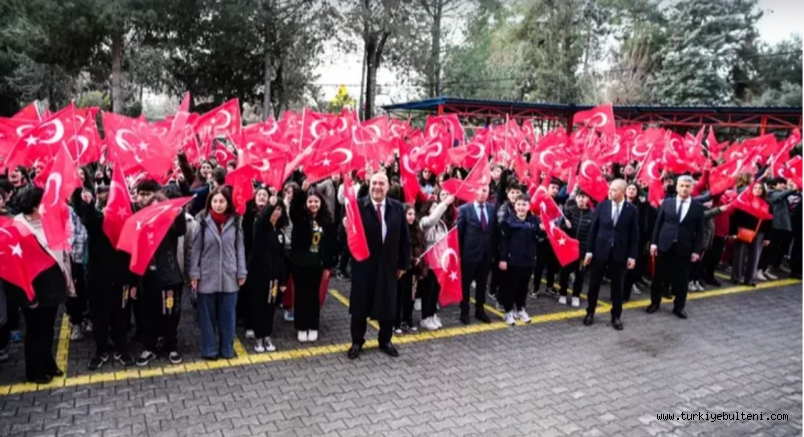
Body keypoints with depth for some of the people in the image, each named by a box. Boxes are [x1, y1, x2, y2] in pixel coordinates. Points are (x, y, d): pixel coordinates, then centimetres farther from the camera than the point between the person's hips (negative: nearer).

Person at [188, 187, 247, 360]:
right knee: (207, 315, 10)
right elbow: (196, 249, -2)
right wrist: (194, 274, -5)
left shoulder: (235, 222, 0)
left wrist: (242, 272, 2)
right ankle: (209, 350, 22)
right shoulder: (202, 221, -6)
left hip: (229, 276, 1)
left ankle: (227, 349, 24)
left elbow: (240, 248, 4)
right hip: (207, 276, -1)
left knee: (227, 314, 11)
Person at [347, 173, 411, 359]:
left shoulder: (397, 208, 0)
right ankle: (357, 342, 27)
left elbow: (404, 239, 5)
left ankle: (385, 341, 32)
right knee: (360, 305, 9)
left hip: (388, 265, 3)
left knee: (387, 305, 13)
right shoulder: (357, 206, -10)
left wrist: (404, 264, 5)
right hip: (363, 264, -2)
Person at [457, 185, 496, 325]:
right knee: (466, 283, 8)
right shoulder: (464, 209, -8)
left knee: (482, 283, 15)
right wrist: (460, 253, -7)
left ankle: (480, 310, 29)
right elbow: (459, 233, -5)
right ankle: (464, 312, 21)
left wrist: (494, 251, 3)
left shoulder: (492, 209, 3)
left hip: (486, 253, 4)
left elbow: (495, 231, 7)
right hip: (469, 253, -3)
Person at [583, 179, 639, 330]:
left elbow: (634, 235, -1)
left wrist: (632, 256, -5)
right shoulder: (602, 205, -1)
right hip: (600, 251, 1)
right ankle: (590, 313, 23)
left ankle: (616, 316, 22)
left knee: (617, 286, 9)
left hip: (620, 253, -1)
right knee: (594, 284, 8)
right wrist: (589, 250, -3)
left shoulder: (632, 210, -3)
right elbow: (593, 228, 1)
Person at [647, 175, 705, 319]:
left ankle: (679, 307, 21)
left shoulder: (698, 208, 1)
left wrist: (697, 250, -5)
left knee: (682, 280, 7)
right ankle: (655, 303, 23)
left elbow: (699, 231, 1)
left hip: (684, 249, 0)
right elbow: (658, 224, 3)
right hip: (664, 246, 1)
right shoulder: (666, 203, 3)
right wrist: (654, 243, -3)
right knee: (659, 276, 9)